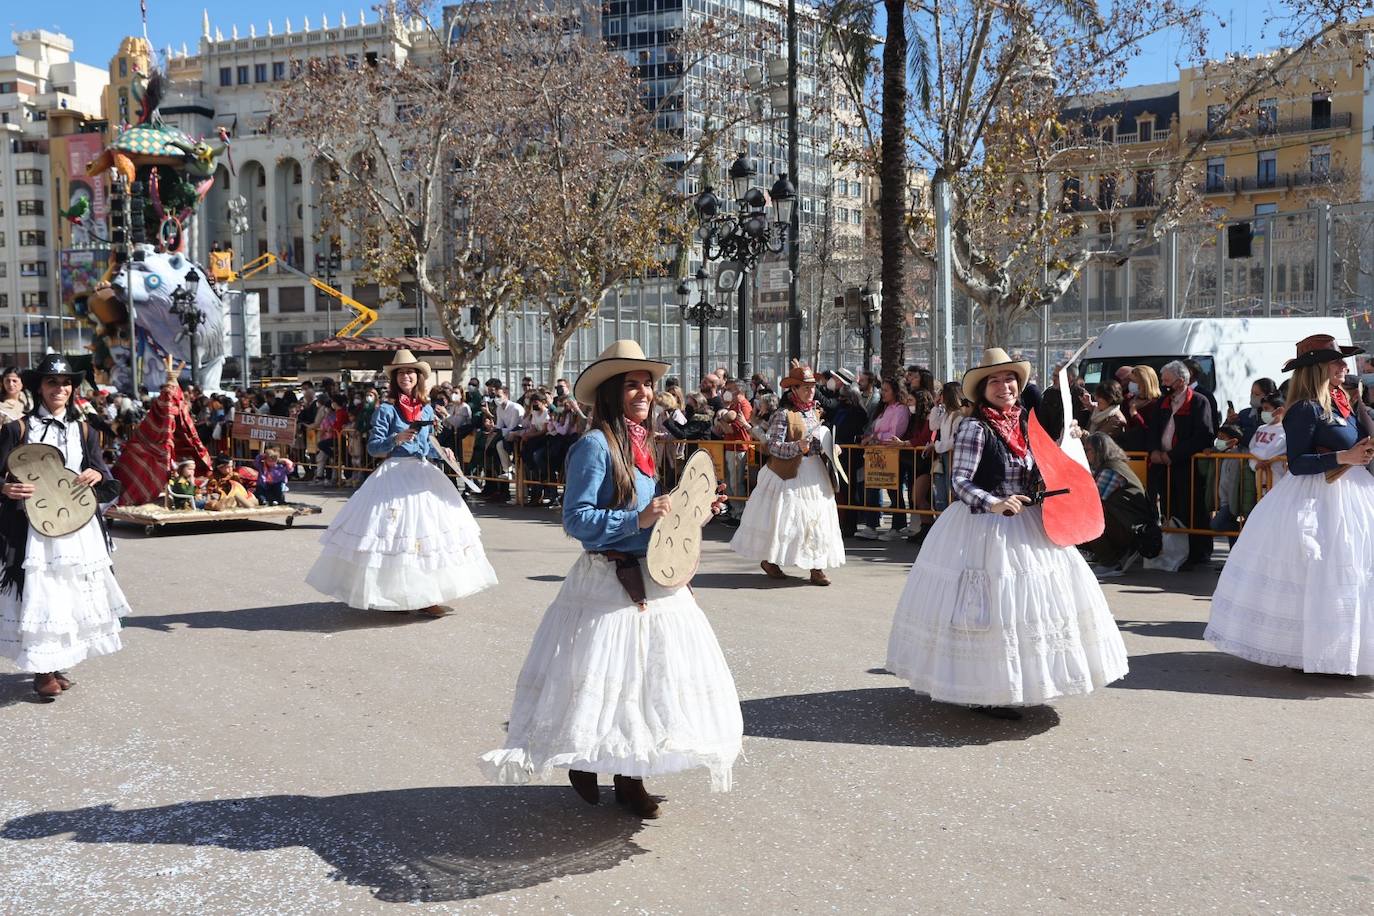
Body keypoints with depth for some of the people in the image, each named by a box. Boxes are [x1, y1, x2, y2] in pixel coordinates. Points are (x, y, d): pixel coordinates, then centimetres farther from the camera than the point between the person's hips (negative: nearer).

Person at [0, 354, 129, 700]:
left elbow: (102, 471, 8)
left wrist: (97, 475, -14)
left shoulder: (83, 430, 9)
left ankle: (57, 665, 20)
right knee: (38, 593, -6)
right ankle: (42, 671, 2)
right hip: (33, 525, -3)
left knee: (73, 592, 7)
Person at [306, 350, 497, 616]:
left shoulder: (427, 409, 13)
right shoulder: (386, 409, -3)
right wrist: (396, 439, -24)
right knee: (394, 533, -6)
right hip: (395, 475, -5)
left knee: (428, 530, 1)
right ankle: (393, 596, 4)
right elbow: (373, 447, -8)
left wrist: (442, 452, 3)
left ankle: (424, 596, 8)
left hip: (423, 474, 5)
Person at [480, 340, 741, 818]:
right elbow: (577, 519, -18)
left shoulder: (641, 444, 12)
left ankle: (630, 777, 26)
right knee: (605, 679, 0)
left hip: (650, 579, 8)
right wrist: (638, 519, -24)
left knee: (646, 677, 12)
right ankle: (582, 765, 25)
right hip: (607, 584, -8)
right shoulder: (595, 445, -14)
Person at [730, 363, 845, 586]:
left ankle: (816, 567, 7)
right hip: (790, 473, -7)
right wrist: (797, 447, -28)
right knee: (783, 517, 1)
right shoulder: (784, 413, -12)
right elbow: (774, 446, -17)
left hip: (814, 472, 7)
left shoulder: (814, 412, 12)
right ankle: (768, 560, 20)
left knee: (817, 517, 3)